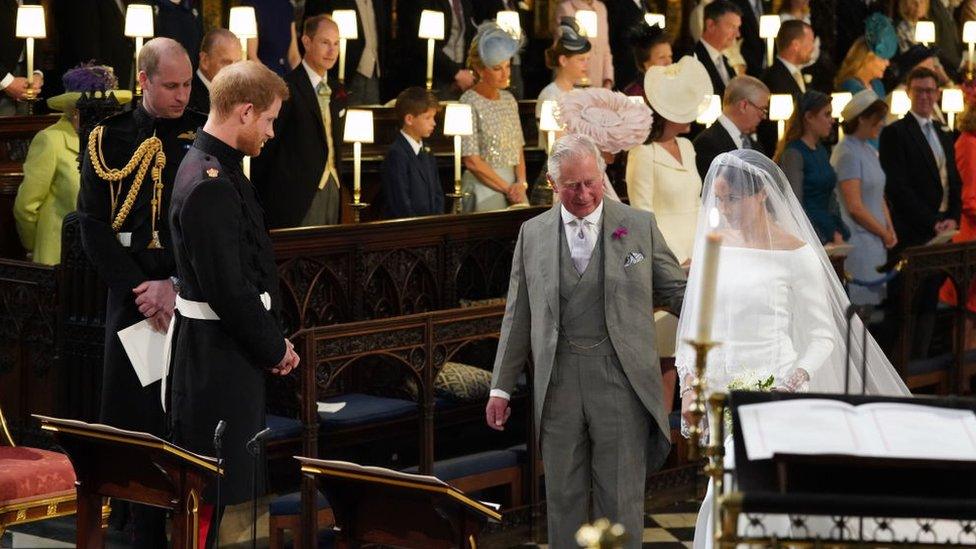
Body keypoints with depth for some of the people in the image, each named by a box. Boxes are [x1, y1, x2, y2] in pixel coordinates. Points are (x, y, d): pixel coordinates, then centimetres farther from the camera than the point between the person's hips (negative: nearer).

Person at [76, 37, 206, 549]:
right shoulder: (108, 140, 3)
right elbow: (94, 225, 1)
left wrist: (176, 286, -10)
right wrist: (139, 290, -8)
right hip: (131, 296, 1)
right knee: (135, 417, 1)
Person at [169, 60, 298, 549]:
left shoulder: (214, 169, 11)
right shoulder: (211, 186, -22)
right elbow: (228, 289, -23)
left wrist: (272, 339, 9)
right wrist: (274, 348, -10)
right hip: (218, 357, -10)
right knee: (210, 491, -3)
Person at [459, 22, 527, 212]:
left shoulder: (508, 100, 12)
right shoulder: (469, 102, -8)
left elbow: (518, 150, 12)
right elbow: (472, 161, -12)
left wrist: (521, 183, -5)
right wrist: (507, 188, -10)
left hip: (514, 185, 6)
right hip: (483, 187, -6)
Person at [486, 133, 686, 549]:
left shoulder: (640, 226, 4)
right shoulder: (533, 234, 9)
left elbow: (677, 292, 7)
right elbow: (518, 317, 11)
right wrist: (501, 387, 10)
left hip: (621, 382, -2)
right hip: (558, 385, 2)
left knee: (621, 500, 1)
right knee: (564, 498, 8)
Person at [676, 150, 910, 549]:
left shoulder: (795, 254, -6)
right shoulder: (713, 245, 7)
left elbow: (824, 335, -5)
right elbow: (693, 323, 12)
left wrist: (789, 386, -20)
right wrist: (689, 386, -1)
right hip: (721, 392, 5)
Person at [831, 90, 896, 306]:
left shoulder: (870, 151, 14)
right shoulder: (847, 153, -13)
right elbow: (854, 207, -16)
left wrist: (890, 231, 5)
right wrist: (884, 234, -6)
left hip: (876, 243, 9)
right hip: (857, 244, -9)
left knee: (873, 301, 7)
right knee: (859, 303, -8)